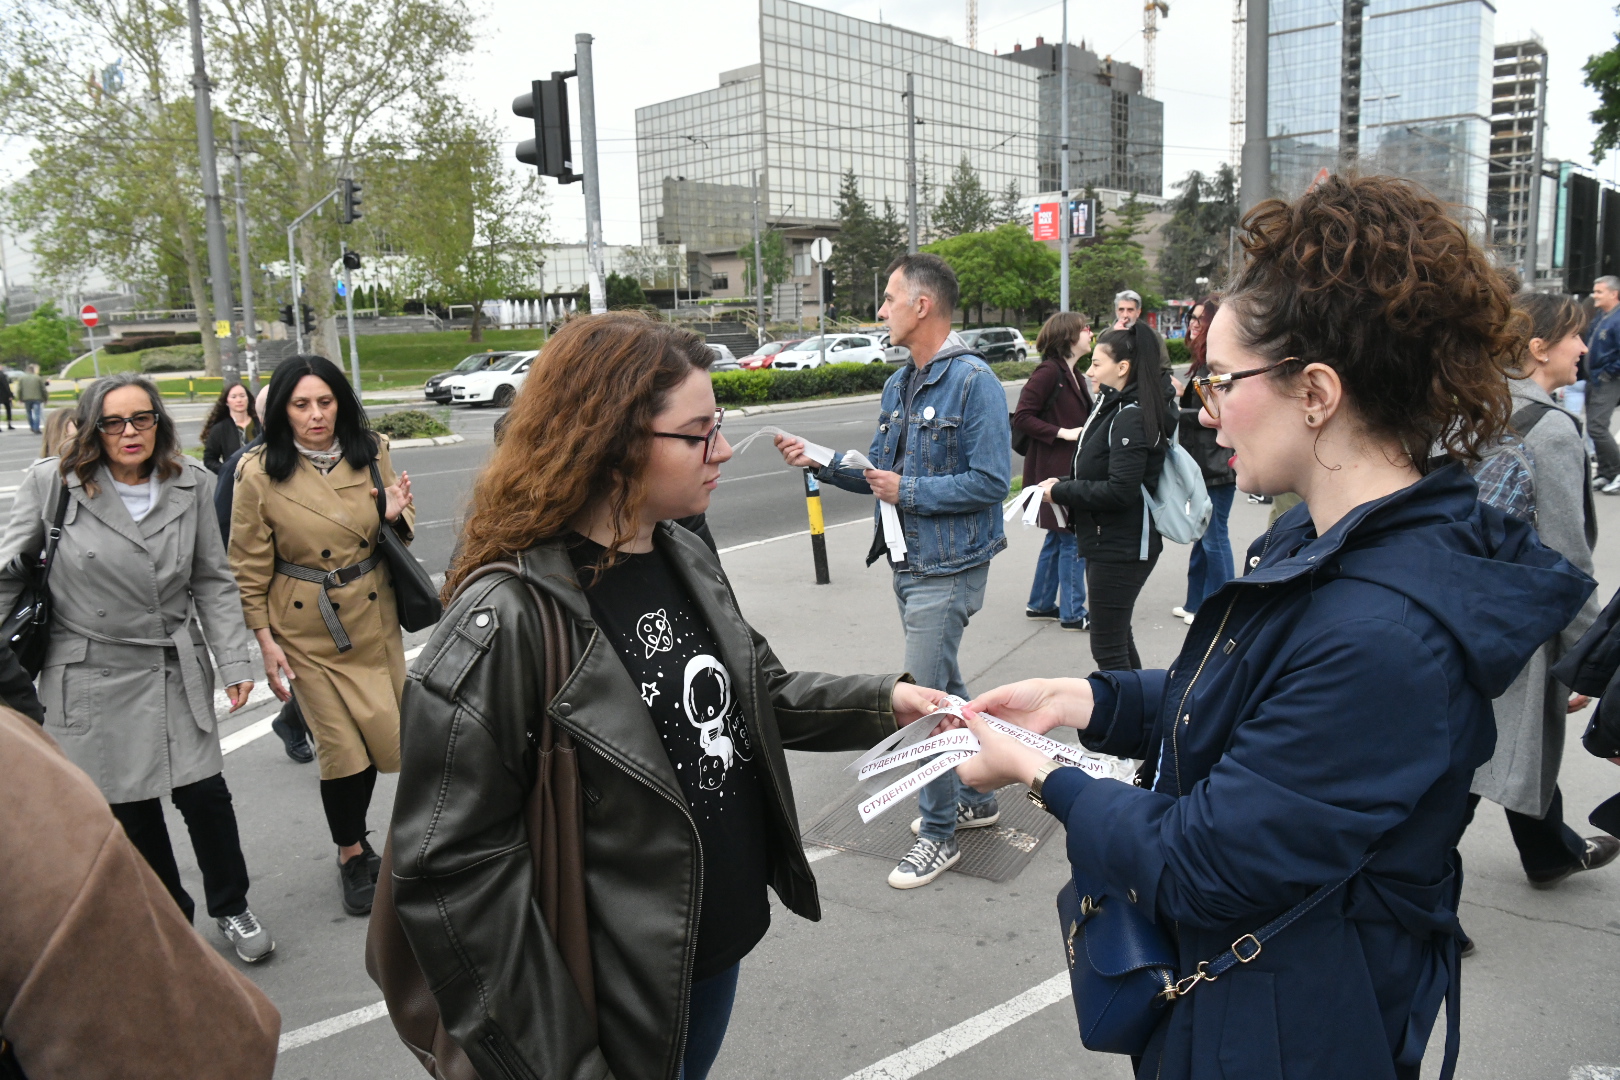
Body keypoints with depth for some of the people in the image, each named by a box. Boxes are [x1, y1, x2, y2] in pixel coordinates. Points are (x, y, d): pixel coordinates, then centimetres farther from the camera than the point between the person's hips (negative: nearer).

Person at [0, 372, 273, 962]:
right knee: (131, 807, 9)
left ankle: (230, 908, 25)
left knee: (204, 793, 1)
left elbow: (213, 581, 5)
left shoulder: (190, 484, 0)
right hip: (94, 676, -1)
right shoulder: (52, 483, -7)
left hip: (177, 671, 1)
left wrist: (234, 660, -1)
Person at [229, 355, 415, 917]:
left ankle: (357, 842, 36)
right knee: (342, 750, 0)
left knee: (385, 736, 10)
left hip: (376, 619, 3)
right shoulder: (260, 473, -9)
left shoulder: (372, 454, 0)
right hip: (308, 629, -3)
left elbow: (400, 538, 11)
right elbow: (250, 568, -3)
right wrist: (266, 642, -6)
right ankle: (352, 854, 25)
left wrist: (397, 516, -12)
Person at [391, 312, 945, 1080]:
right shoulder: (506, 621, -25)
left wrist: (883, 700, -1)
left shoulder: (688, 561, -1)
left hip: (723, 946, 7)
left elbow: (758, 695, 13)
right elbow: (453, 873, -23)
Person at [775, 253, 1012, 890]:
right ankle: (975, 799, 36)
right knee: (944, 685, 19)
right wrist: (819, 463, 5)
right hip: (910, 564, 9)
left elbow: (991, 480, -21)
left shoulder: (973, 380, -16)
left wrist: (909, 492, -19)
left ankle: (939, 832, 11)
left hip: (949, 569, -9)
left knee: (924, 695, -5)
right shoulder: (897, 385, 11)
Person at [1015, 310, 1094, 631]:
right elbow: (1022, 417, -19)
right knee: (1072, 540, -5)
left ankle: (1041, 604, 27)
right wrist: (1063, 433, -21)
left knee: (1058, 537, 16)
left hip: (1071, 468, 10)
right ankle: (1073, 613, 4)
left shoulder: (1073, 375, 15)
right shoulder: (1049, 371, -15)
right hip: (1053, 469, -10)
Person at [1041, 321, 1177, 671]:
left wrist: (1060, 492, -16)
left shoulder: (1131, 417, -18)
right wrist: (1063, 485, -1)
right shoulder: (1114, 409, 13)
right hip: (1110, 542, 11)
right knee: (1118, 637, 21)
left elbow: (1120, 491, -25)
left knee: (1107, 647, -4)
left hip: (1121, 547, -11)